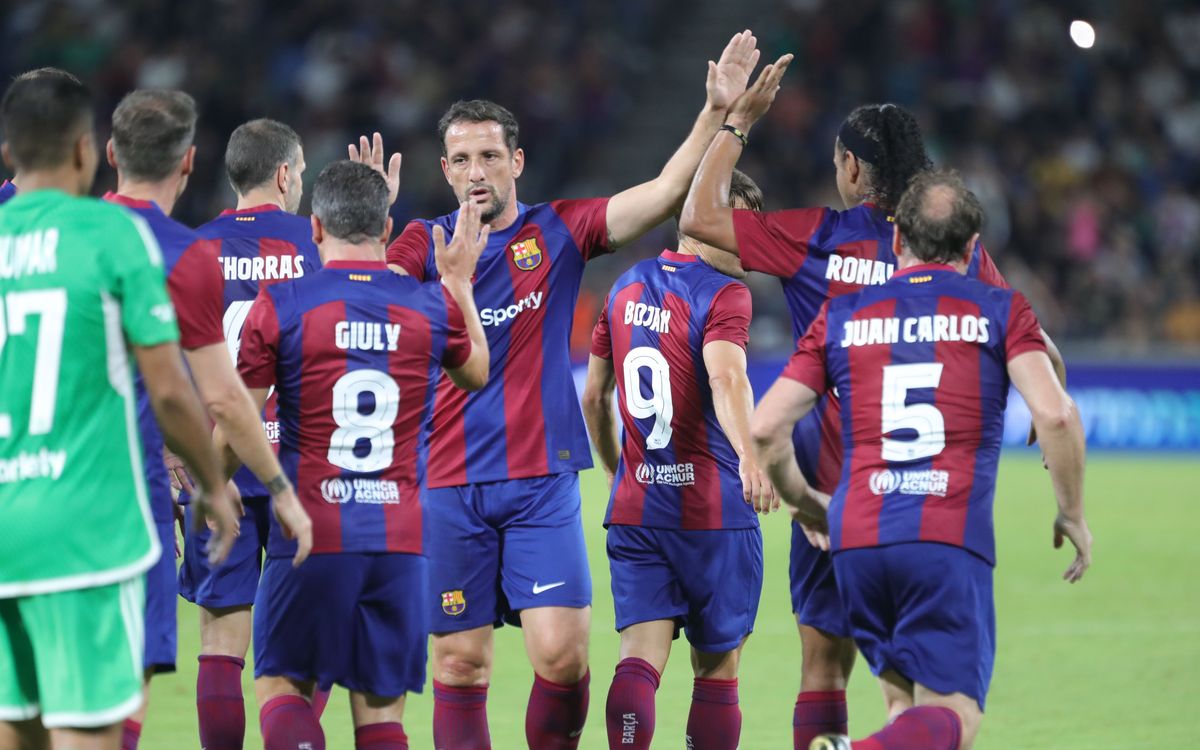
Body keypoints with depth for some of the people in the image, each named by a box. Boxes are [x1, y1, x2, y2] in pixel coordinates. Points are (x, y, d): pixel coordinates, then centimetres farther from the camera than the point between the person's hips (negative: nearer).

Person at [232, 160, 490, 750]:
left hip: (311, 532, -2)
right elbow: (476, 374, 26)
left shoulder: (280, 305, -5)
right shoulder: (432, 306, 3)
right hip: (401, 540, 2)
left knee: (281, 685, 10)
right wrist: (460, 282, 36)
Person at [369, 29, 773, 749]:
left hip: (543, 481, 0)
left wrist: (718, 111, -12)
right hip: (449, 485, 0)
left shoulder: (559, 231, 5)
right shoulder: (425, 243, 5)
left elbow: (666, 193, -2)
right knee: (460, 662, 3)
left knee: (561, 654, -9)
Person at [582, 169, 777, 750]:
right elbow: (726, 379, -29)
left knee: (640, 656, -6)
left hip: (633, 506, 5)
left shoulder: (627, 287, 12)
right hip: (714, 510, -5)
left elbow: (593, 396, 20)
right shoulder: (724, 294, -9)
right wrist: (748, 457, -44)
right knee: (716, 669, 8)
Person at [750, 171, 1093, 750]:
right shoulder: (1001, 311, 8)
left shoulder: (840, 316, 14)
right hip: (951, 540, -3)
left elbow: (765, 428, 9)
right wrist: (1073, 515, 7)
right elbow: (1054, 414, -7)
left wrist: (806, 506, 27)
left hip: (857, 539, 3)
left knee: (904, 698, 18)